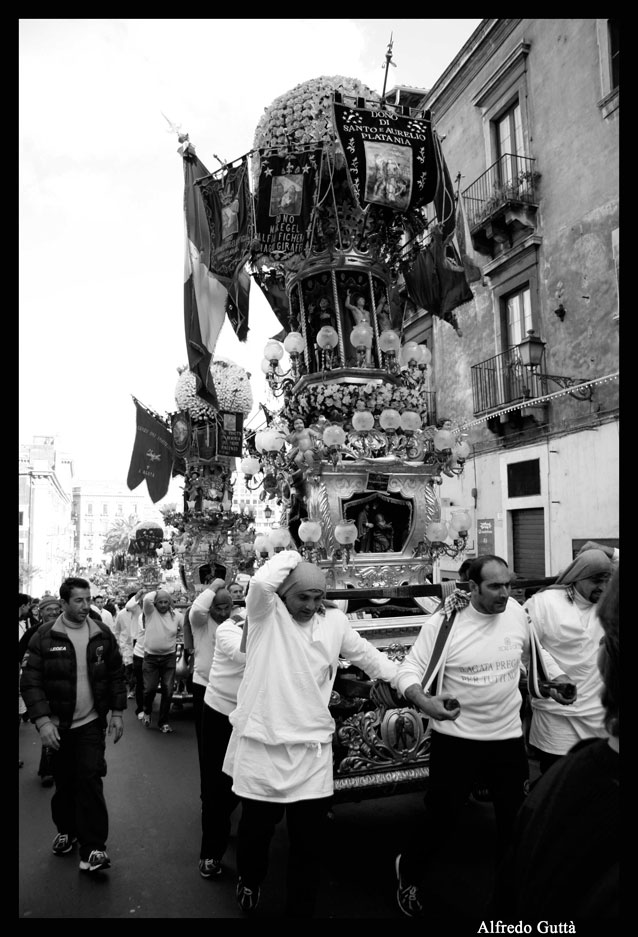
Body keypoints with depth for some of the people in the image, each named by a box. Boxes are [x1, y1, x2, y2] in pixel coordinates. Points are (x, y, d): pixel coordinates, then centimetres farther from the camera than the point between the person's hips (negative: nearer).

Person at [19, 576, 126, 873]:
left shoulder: (102, 634, -2)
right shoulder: (44, 636, -9)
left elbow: (116, 675, 6)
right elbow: (30, 681, -10)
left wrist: (117, 712, 1)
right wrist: (42, 721, -18)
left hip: (91, 723, 0)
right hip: (57, 725, 0)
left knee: (90, 780, -6)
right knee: (63, 782, 12)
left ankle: (93, 848, 1)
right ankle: (66, 830, 36)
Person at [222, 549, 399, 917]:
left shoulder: (335, 621, 4)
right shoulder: (266, 613, -8)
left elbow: (367, 655, 13)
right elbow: (261, 583, -30)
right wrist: (290, 556, -15)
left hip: (312, 748, 2)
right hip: (263, 744, -2)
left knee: (309, 839, 8)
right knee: (256, 827, 18)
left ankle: (301, 908, 29)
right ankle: (249, 880, 49)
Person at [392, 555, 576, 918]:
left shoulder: (516, 612, -4)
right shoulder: (444, 623, -18)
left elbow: (534, 653, 16)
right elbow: (409, 671, -15)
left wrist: (558, 676, 1)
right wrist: (425, 701, -33)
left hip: (509, 737, 4)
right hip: (455, 739, -4)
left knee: (517, 822, 16)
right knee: (441, 821, 9)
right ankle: (410, 872, 40)